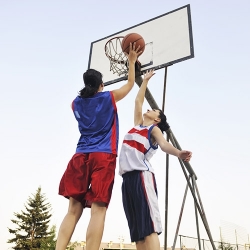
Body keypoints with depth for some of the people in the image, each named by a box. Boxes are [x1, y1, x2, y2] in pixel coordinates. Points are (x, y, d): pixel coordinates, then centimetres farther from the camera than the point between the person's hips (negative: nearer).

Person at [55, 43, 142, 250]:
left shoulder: (76, 103, 15)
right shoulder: (109, 98, 8)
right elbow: (130, 84, 23)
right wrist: (132, 61, 34)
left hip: (81, 156, 4)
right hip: (104, 157, -4)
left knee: (73, 210, 3)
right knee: (98, 209, -9)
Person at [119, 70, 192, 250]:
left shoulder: (154, 130, 7)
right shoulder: (138, 125, 25)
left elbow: (164, 144, -14)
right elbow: (138, 101, 34)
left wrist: (178, 153, -35)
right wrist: (145, 80, 41)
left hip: (142, 175, -7)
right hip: (128, 177, 7)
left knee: (149, 227, -15)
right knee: (137, 229, 1)